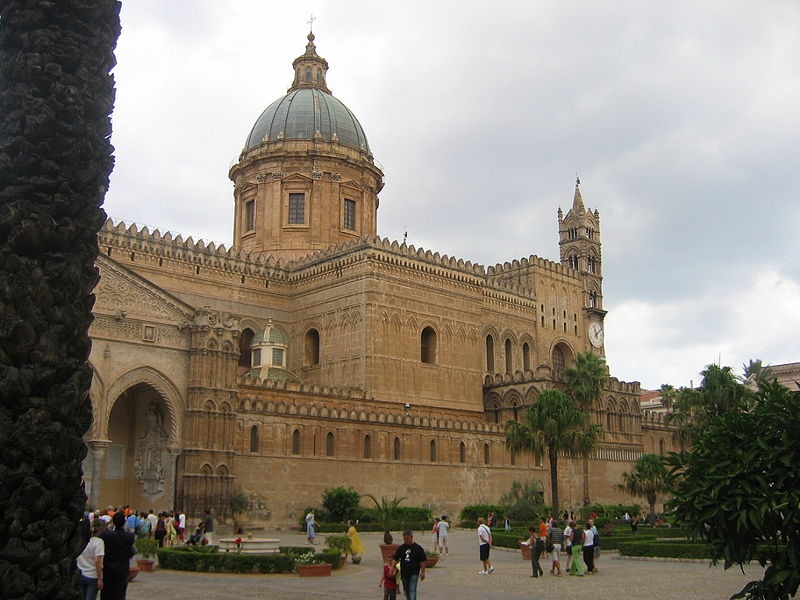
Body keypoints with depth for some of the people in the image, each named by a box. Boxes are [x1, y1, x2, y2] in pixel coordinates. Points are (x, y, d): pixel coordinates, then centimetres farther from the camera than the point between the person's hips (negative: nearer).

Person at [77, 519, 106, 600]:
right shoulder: (99, 542, -15)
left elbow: (76, 558, 9)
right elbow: (97, 561, -19)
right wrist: (100, 579, -14)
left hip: (80, 574, 6)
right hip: (92, 576, -6)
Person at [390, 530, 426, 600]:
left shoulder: (418, 548, -4)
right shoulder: (401, 548, 4)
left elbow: (422, 561, 0)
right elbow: (395, 559, 2)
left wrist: (423, 572, -3)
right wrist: (392, 568, -11)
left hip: (414, 573, -4)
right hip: (404, 573, 4)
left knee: (412, 590, -12)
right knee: (406, 590, 13)